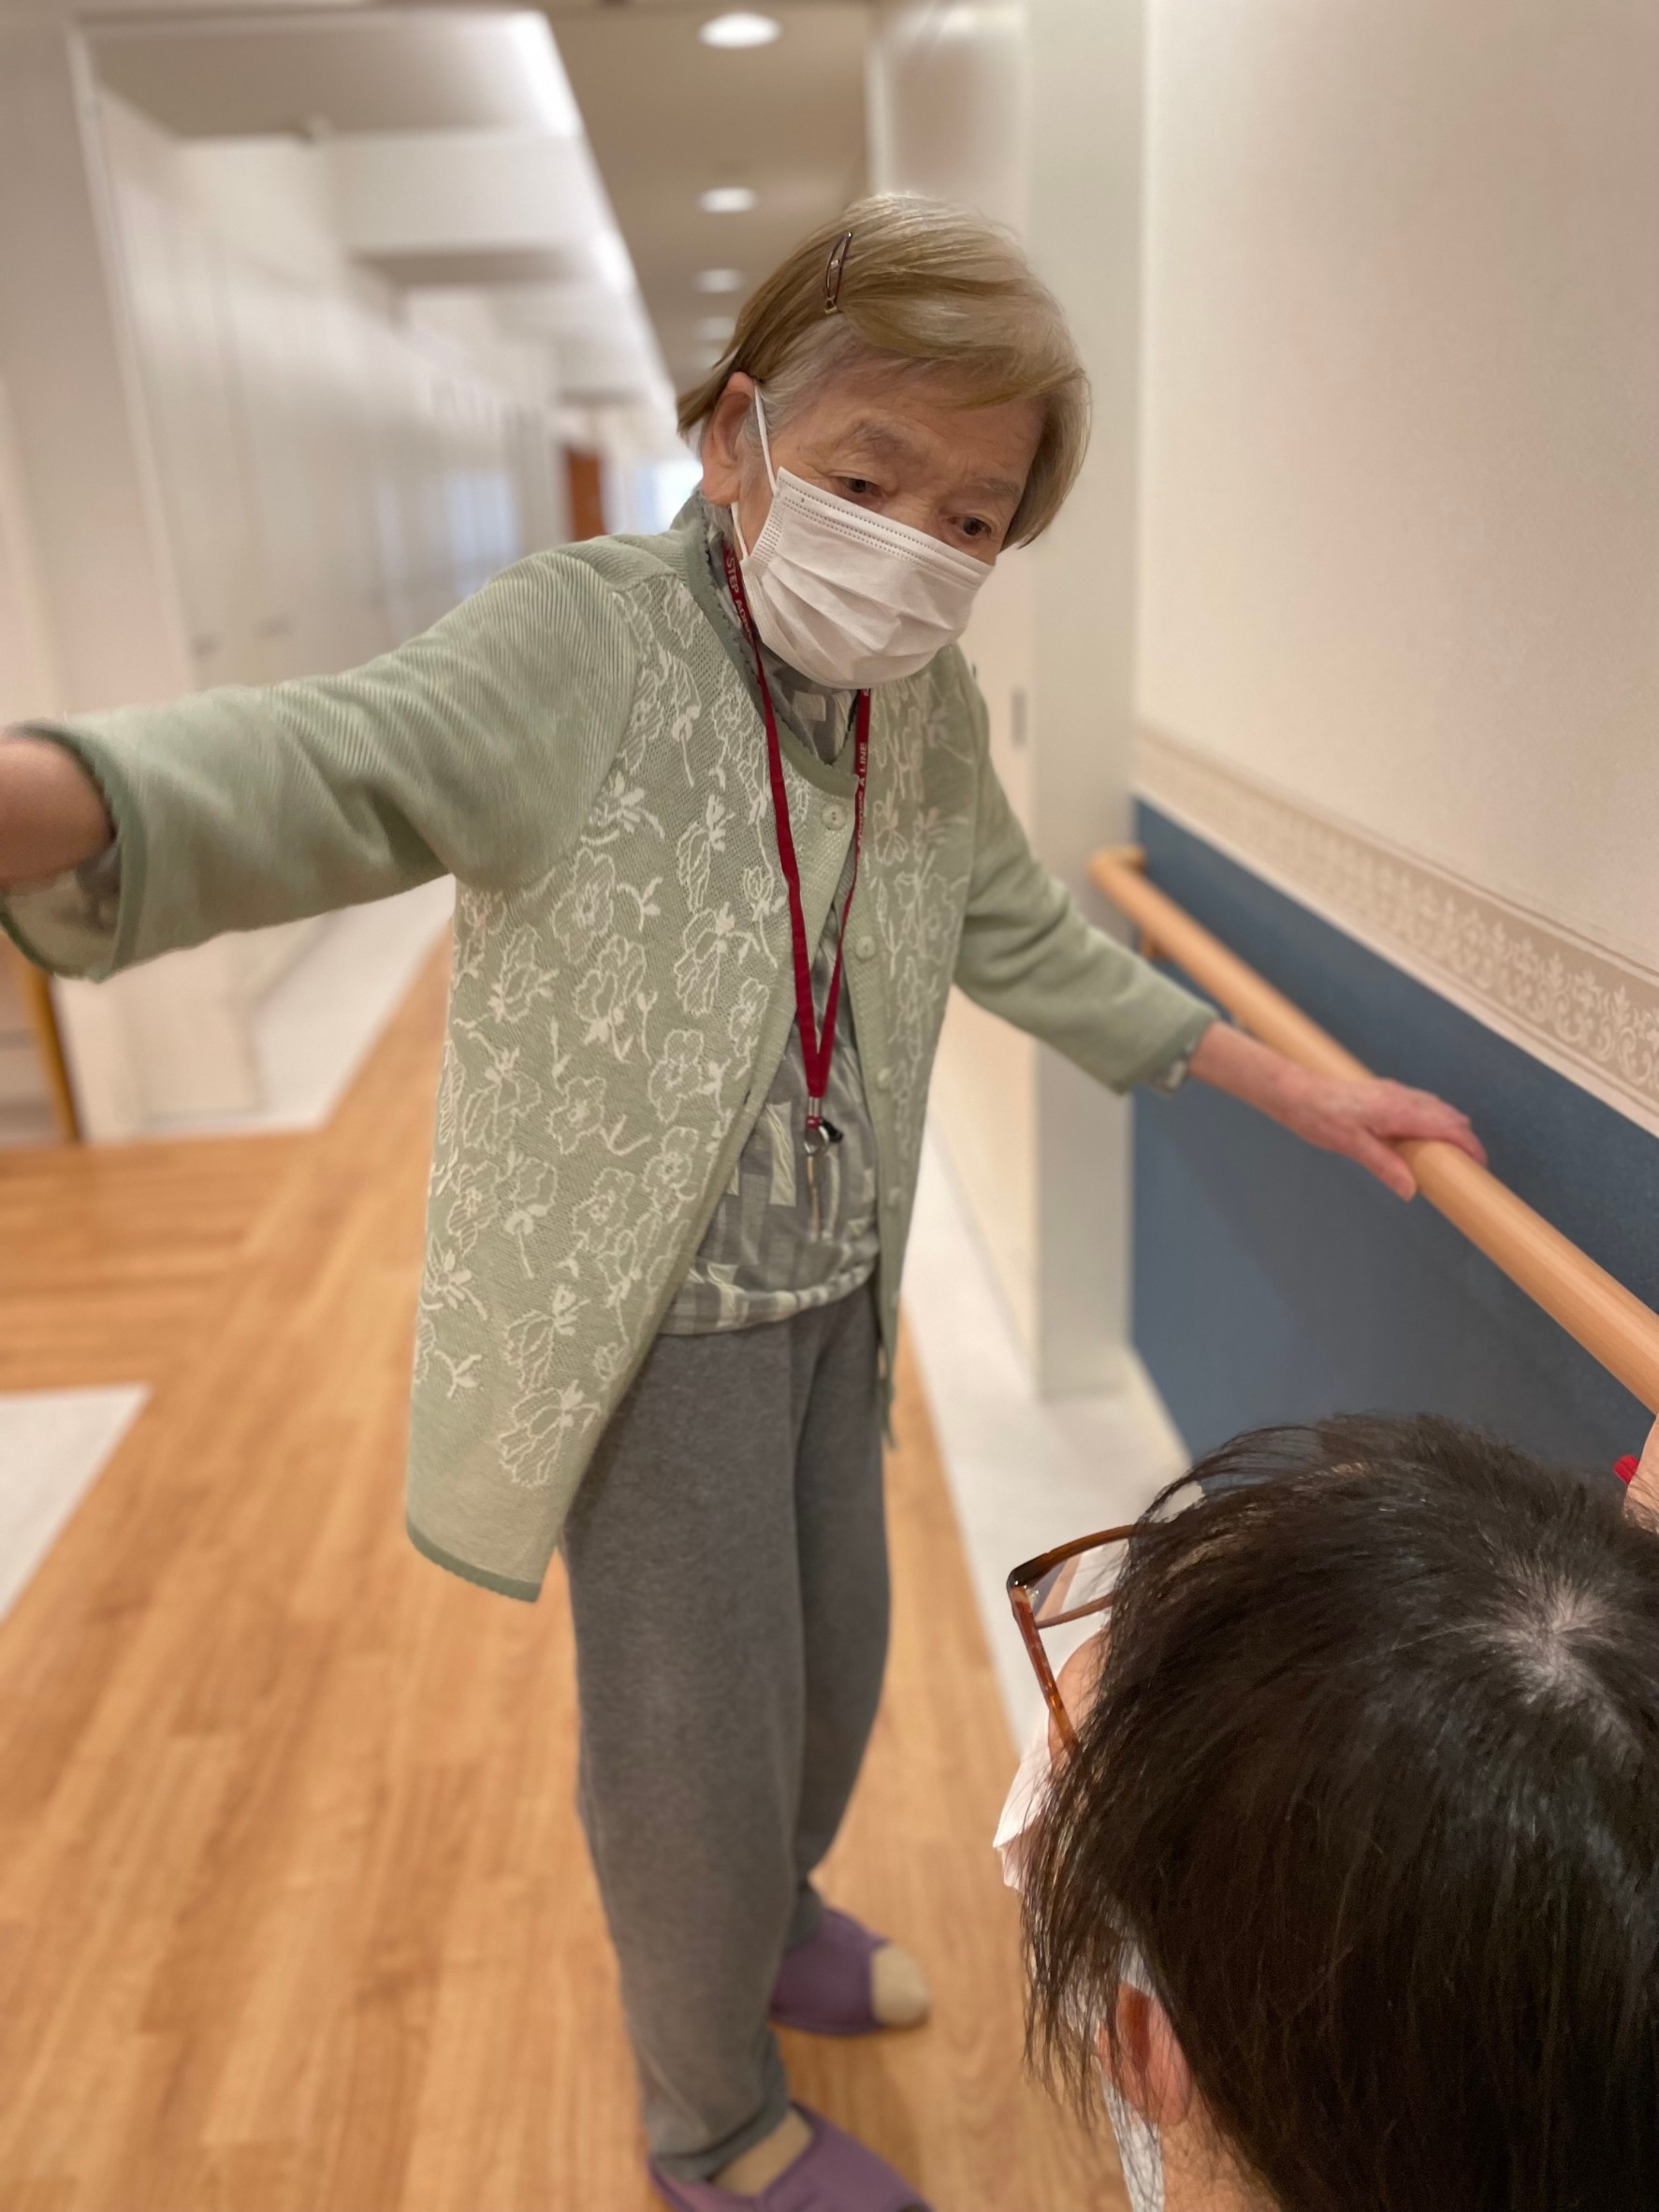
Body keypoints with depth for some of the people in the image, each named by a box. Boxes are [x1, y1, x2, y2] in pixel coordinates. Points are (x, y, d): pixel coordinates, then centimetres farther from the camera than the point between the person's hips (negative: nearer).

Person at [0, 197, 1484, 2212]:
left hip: (830, 1303, 7)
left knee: (833, 1669, 24)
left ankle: (769, 1929, 58)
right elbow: (326, 770, -38)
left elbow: (1035, 949, 13)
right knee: (701, 1746, 8)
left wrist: (1305, 1098, 15)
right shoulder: (582, 644, -19)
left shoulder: (928, 711, 2)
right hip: (650, 1317, -6)